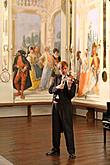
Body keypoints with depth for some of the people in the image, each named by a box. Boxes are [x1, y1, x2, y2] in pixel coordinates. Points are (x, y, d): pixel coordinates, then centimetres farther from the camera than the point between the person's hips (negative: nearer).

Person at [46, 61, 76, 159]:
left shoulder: (71, 80, -5)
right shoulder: (56, 78, 8)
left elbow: (71, 96, -10)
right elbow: (50, 90, 1)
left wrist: (69, 86, -26)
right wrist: (58, 87, -17)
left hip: (66, 106, -5)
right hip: (56, 105, 5)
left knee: (68, 128, -4)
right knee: (56, 128, 12)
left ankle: (71, 152, 3)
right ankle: (55, 150, 24)